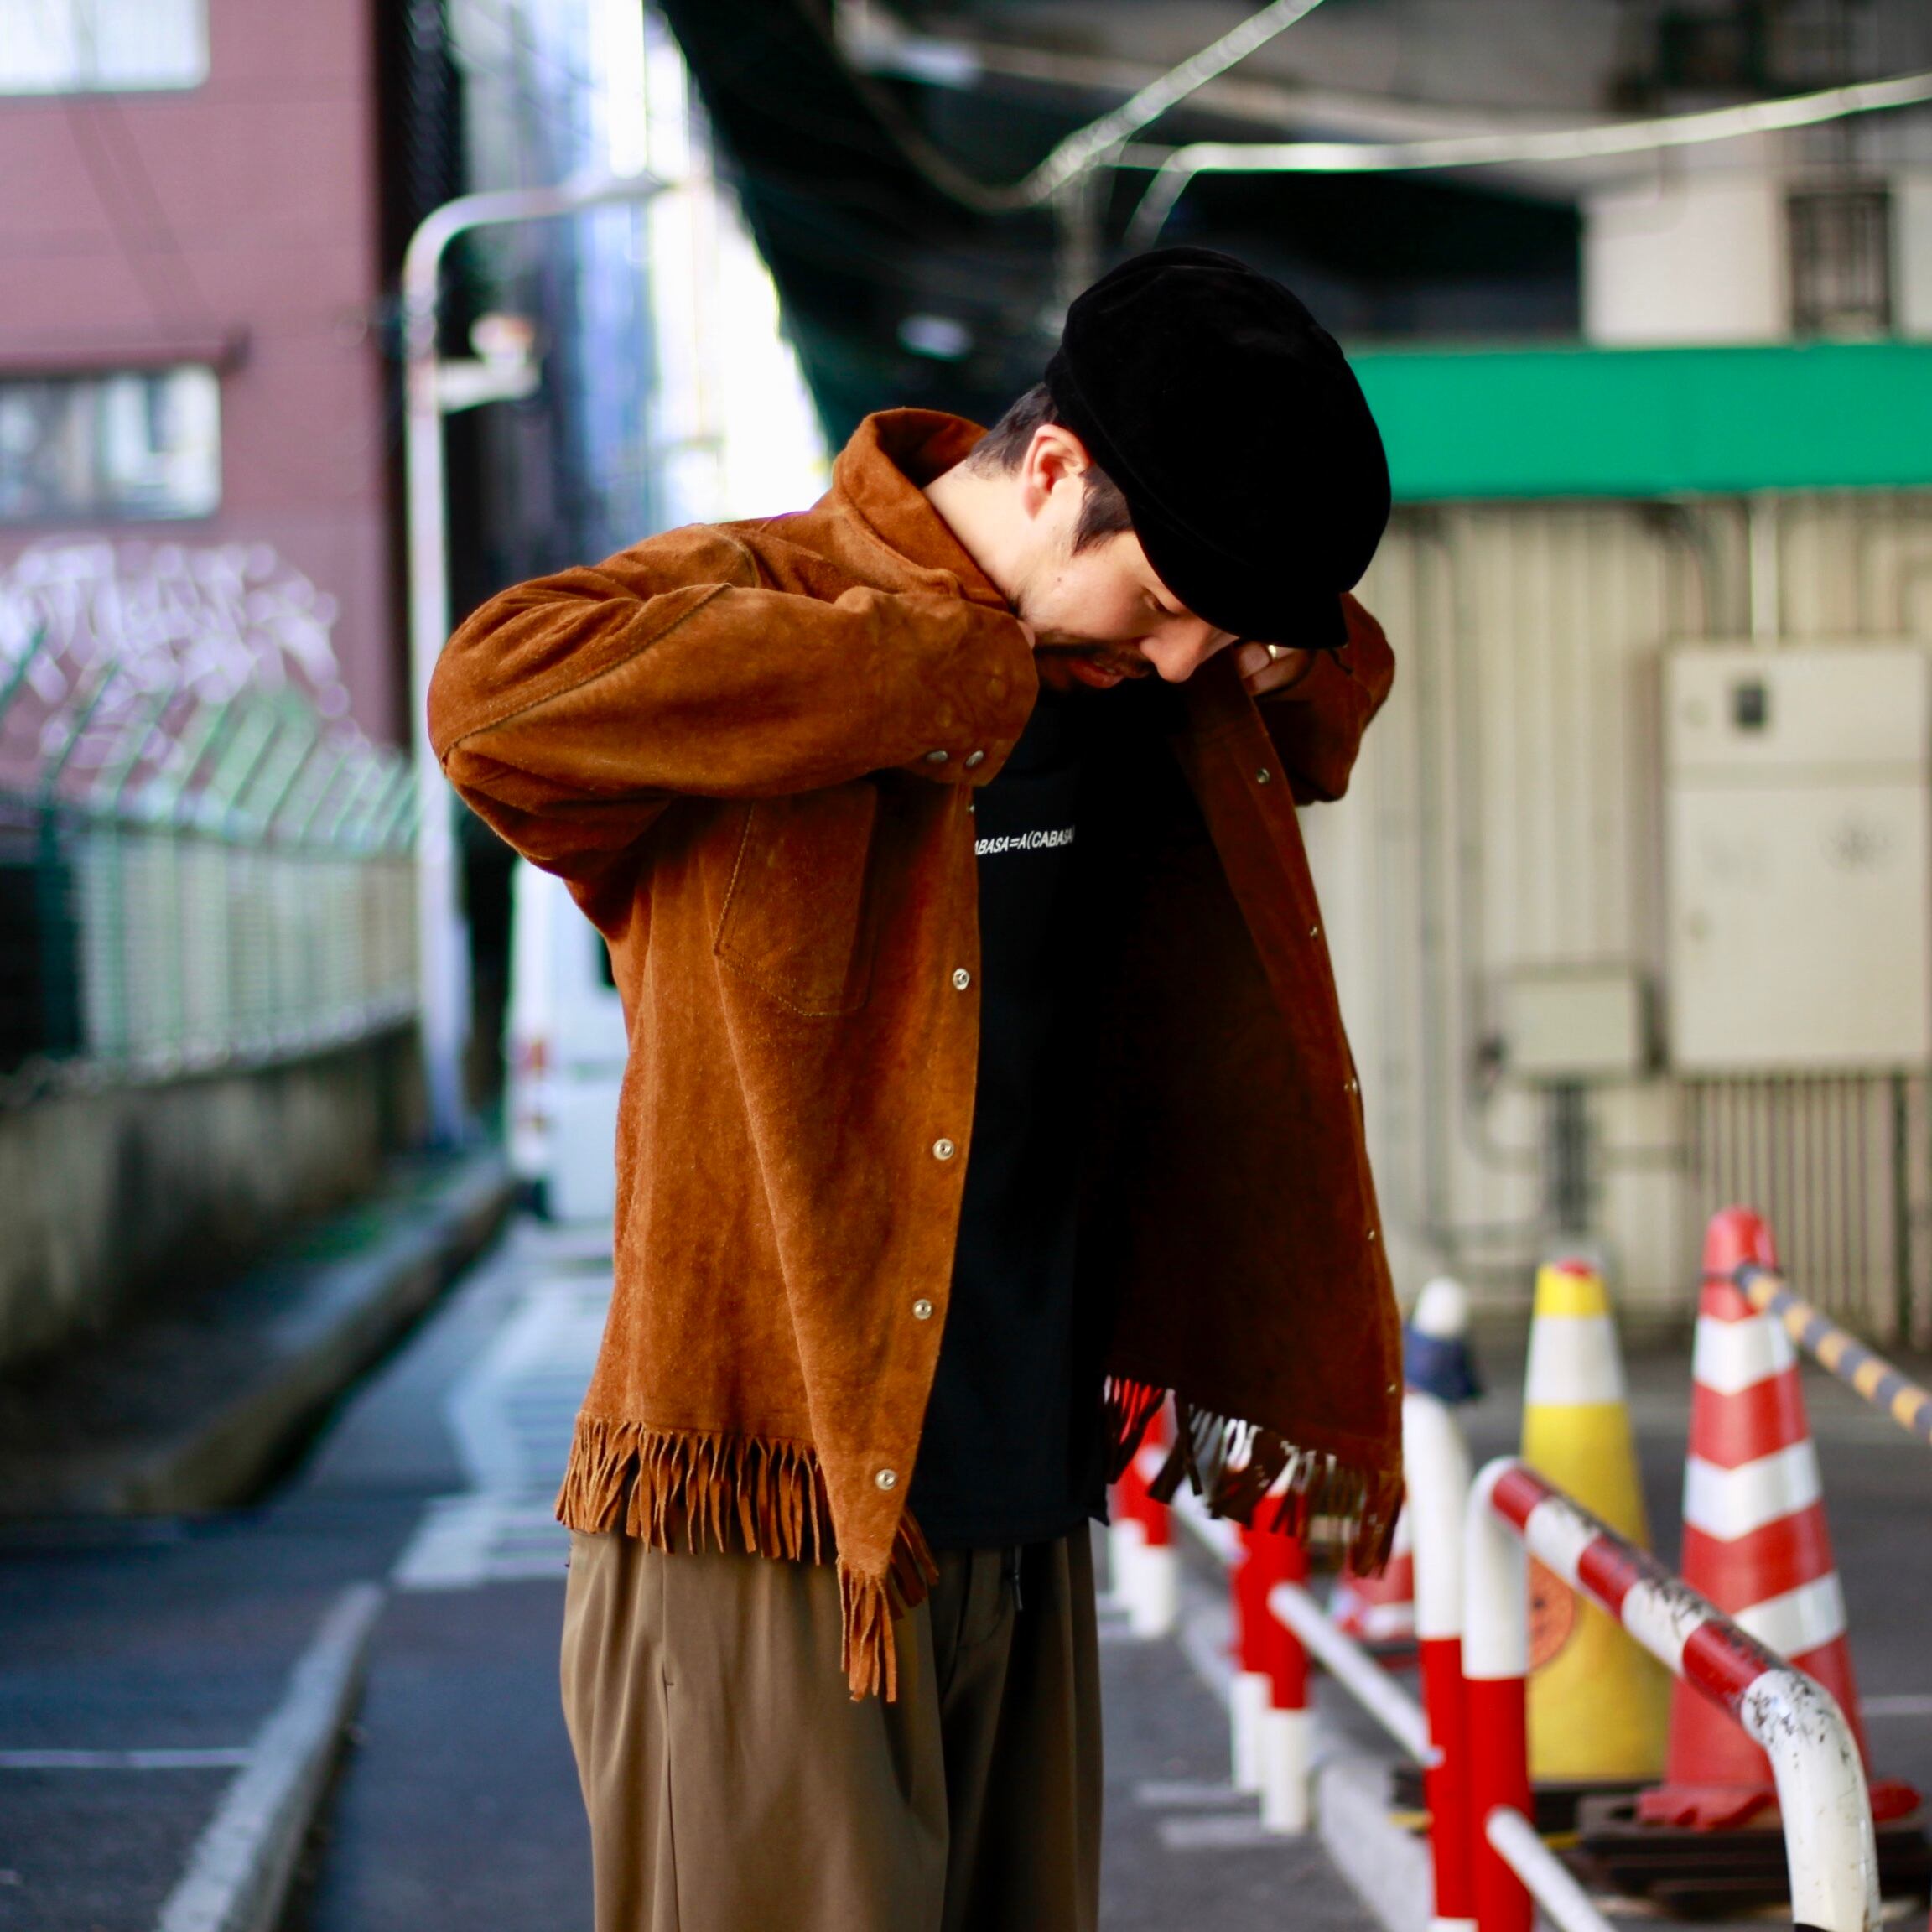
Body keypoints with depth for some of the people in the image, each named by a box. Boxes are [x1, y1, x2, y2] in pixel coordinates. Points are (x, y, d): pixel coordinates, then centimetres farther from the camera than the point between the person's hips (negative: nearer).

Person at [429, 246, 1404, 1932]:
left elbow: (1335, 693, 34)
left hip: (1022, 1518, 7)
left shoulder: (1160, 692, 12)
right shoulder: (756, 601, -10)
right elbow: (497, 694, -31)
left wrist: (1278, 656, 7)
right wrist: (958, 669, -24)